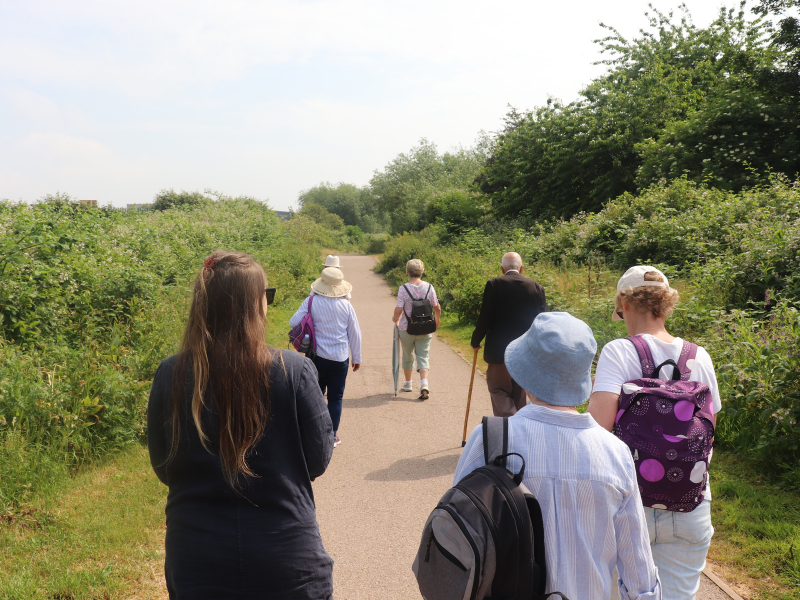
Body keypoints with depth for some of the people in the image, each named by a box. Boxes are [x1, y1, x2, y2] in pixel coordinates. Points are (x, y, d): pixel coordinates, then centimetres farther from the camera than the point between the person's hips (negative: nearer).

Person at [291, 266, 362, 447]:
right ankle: (332, 436, 12)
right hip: (340, 358, 0)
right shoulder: (346, 305, -5)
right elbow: (355, 334, 2)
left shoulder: (311, 302, -8)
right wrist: (357, 358, 13)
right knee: (335, 397, 8)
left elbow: (293, 322, -6)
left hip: (317, 357, 0)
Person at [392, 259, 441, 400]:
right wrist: (437, 320, 20)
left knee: (407, 356, 18)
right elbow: (437, 308, 1)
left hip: (406, 329, -1)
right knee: (423, 356, 5)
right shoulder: (429, 287, -4)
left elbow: (398, 310, -16)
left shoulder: (403, 289, -12)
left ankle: (408, 384, 34)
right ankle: (424, 384, -15)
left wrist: (395, 319, 7)